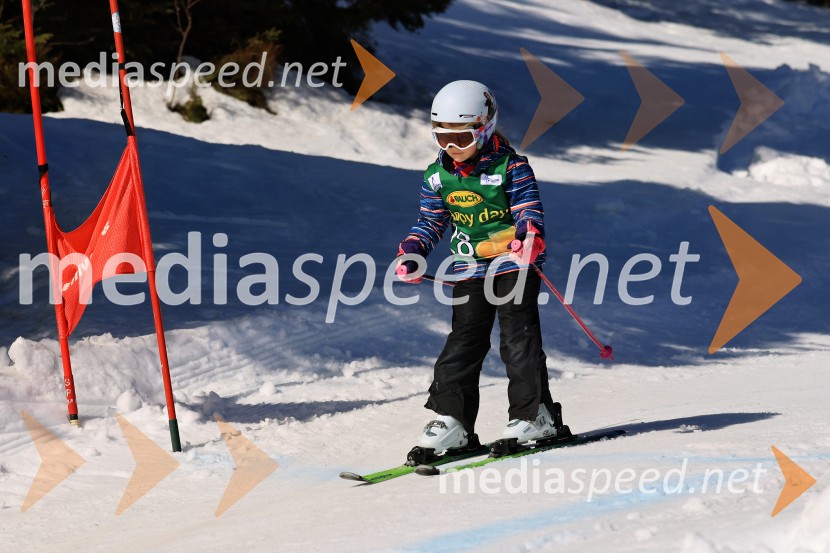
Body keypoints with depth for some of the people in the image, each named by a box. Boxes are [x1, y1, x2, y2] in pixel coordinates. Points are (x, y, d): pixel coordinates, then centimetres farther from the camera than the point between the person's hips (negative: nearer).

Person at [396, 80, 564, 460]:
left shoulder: (510, 167, -9)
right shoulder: (438, 176, 5)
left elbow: (529, 210, -14)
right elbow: (430, 222, 13)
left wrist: (530, 235, -35)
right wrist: (411, 254, -2)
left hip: (514, 262, -4)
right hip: (469, 268, 4)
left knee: (518, 336, -6)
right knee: (464, 341, 1)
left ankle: (534, 413, 1)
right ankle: (451, 419, 1)